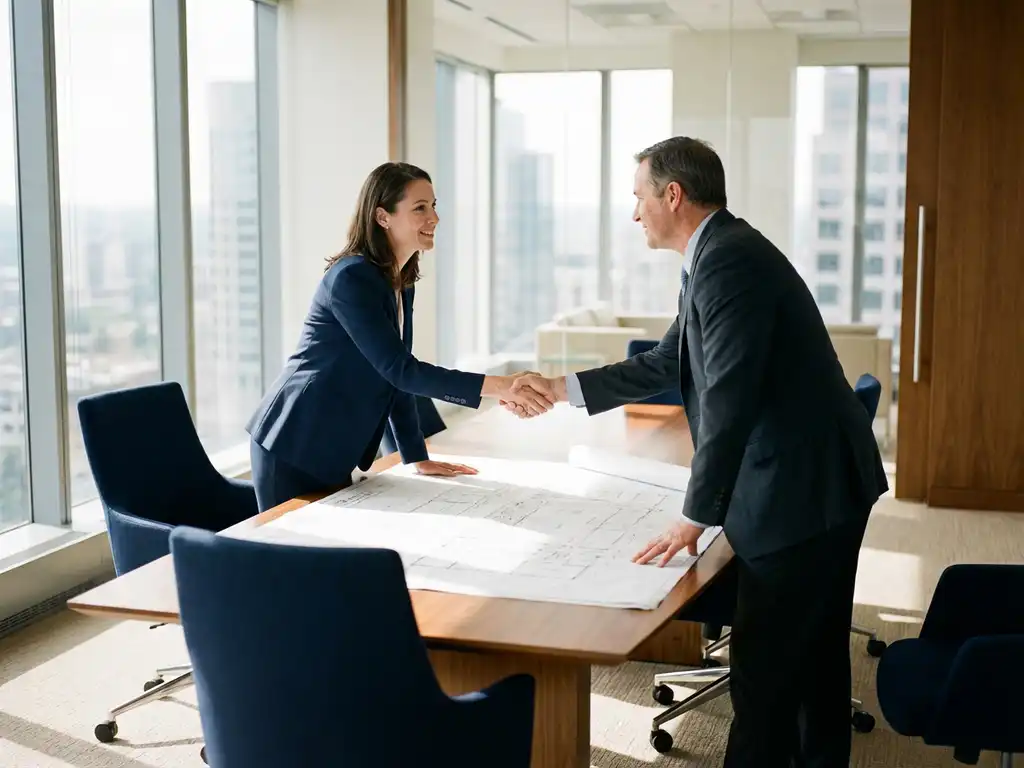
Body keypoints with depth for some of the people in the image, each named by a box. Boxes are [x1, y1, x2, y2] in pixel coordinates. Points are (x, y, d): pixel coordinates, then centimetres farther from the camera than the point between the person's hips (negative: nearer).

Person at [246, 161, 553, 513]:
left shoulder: (402, 285, 8)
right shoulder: (352, 278, -20)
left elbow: (396, 375, 12)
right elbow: (399, 370, -27)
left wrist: (417, 457, 11)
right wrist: (498, 386, -32)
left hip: (333, 452, 8)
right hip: (294, 447, -8)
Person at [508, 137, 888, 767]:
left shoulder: (727, 258, -18)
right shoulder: (725, 253, 14)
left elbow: (728, 397, -23)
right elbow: (666, 366, 23)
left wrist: (697, 516, -18)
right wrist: (562, 389, 24)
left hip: (801, 491, -10)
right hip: (822, 482, 10)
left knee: (765, 669, 0)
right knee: (815, 656, 20)